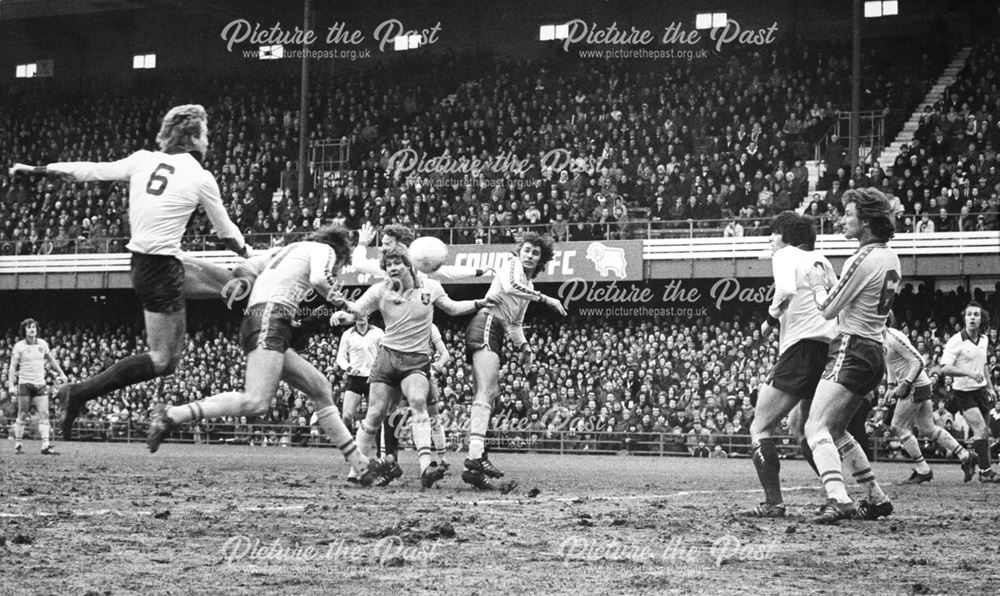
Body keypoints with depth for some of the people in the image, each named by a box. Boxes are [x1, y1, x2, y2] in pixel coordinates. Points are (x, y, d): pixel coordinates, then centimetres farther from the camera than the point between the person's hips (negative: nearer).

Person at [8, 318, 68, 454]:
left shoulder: (42, 344, 9)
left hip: (40, 384, 4)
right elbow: (13, 367, -3)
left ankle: (45, 446, -10)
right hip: (25, 384, -4)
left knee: (44, 415, -6)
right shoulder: (19, 346, -3)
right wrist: (12, 385, -11)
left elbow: (51, 359, 24)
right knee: (22, 416, -2)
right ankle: (18, 445, 9)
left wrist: (61, 373, 27)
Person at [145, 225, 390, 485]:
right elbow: (318, 278, -9)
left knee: (322, 390, 12)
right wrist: (335, 296, 5)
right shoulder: (325, 249, 9)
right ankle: (170, 415, -29)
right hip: (270, 320, -10)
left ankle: (361, 464, 12)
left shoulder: (292, 250, 33)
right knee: (257, 402, -25)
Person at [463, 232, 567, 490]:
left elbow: (515, 323, 31)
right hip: (486, 325, -9)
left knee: (487, 395, 2)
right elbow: (509, 286, -21)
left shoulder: (527, 284, 28)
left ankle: (474, 468, -2)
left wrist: (523, 346, 13)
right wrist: (544, 299, -19)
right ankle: (475, 455, -33)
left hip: (494, 334, 9)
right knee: (486, 393, -21)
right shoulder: (512, 266, 2)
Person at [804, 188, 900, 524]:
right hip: (875, 353, 10)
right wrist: (829, 284, 18)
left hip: (851, 350, -10)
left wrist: (818, 285, 8)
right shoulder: (890, 258, 14)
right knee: (835, 431, 19)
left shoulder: (863, 259, -15)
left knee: (816, 427, -17)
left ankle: (838, 500, -33)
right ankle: (876, 499, 21)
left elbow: (828, 309, -10)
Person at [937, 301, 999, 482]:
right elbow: (944, 368, -21)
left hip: (981, 390, 7)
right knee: (980, 429, -16)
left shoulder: (984, 339, 7)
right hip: (963, 392, -7)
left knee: (985, 432, 8)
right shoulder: (956, 341, -15)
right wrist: (969, 373, -30)